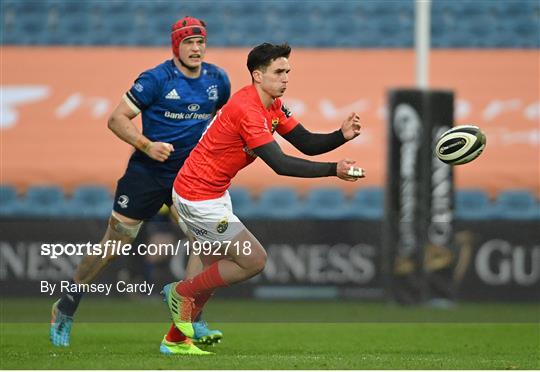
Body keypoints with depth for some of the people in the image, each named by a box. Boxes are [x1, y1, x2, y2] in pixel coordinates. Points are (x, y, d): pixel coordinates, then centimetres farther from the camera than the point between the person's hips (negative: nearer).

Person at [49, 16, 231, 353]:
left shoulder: (218, 80, 2)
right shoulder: (156, 79, -13)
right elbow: (117, 119, -14)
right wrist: (147, 146, -27)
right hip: (146, 173, -4)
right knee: (114, 245, 1)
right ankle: (66, 309, 18)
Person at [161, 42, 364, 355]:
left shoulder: (273, 106, 5)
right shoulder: (247, 109, -27)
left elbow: (307, 144, 3)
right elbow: (281, 164, -31)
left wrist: (342, 136, -16)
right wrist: (333, 170, -34)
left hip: (215, 193, 10)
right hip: (199, 197, -10)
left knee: (214, 269, 17)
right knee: (254, 261, -6)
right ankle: (182, 293, 8)